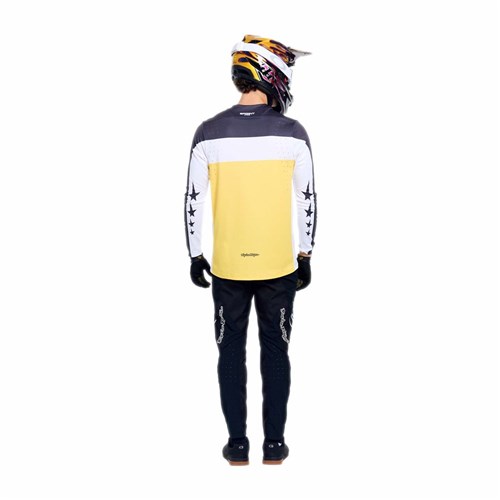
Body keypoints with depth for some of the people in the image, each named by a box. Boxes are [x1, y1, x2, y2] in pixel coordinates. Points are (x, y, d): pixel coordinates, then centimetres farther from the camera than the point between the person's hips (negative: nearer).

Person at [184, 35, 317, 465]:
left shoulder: (209, 133, -5)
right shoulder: (292, 133, -7)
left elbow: (194, 200, -1)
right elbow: (307, 200, -2)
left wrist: (195, 255, 9)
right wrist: (305, 256, 8)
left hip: (227, 267, 1)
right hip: (279, 266, 0)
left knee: (232, 350, 11)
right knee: (276, 351, 11)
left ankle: (238, 444, 16)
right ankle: (275, 443, 16)